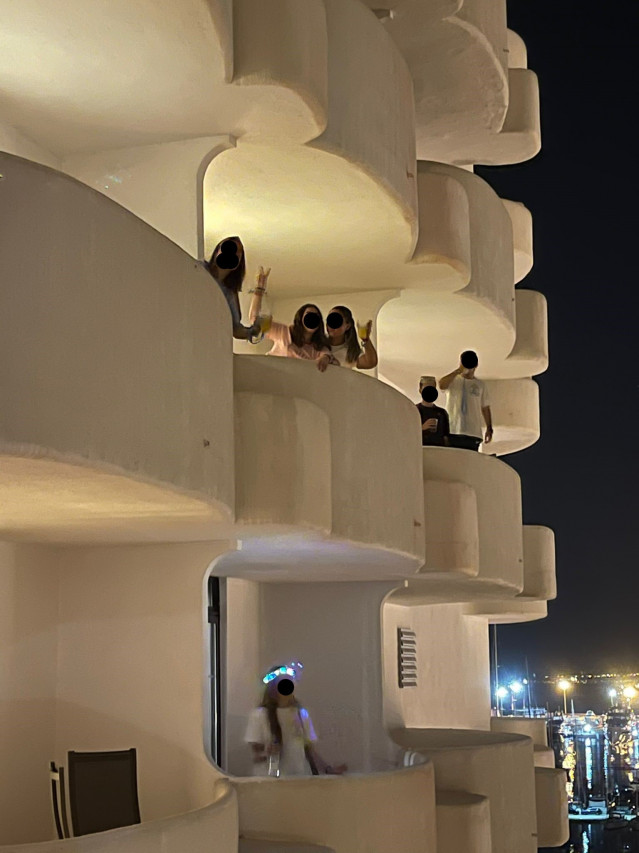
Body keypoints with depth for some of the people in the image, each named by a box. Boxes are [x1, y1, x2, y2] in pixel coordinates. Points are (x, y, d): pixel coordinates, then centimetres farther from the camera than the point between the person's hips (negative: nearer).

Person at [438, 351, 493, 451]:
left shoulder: (480, 385, 16)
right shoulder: (453, 380, 7)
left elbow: (485, 408, 16)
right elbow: (441, 385, -17)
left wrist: (489, 428, 8)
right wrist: (459, 370, -17)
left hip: (473, 433, 3)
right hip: (453, 431, -2)